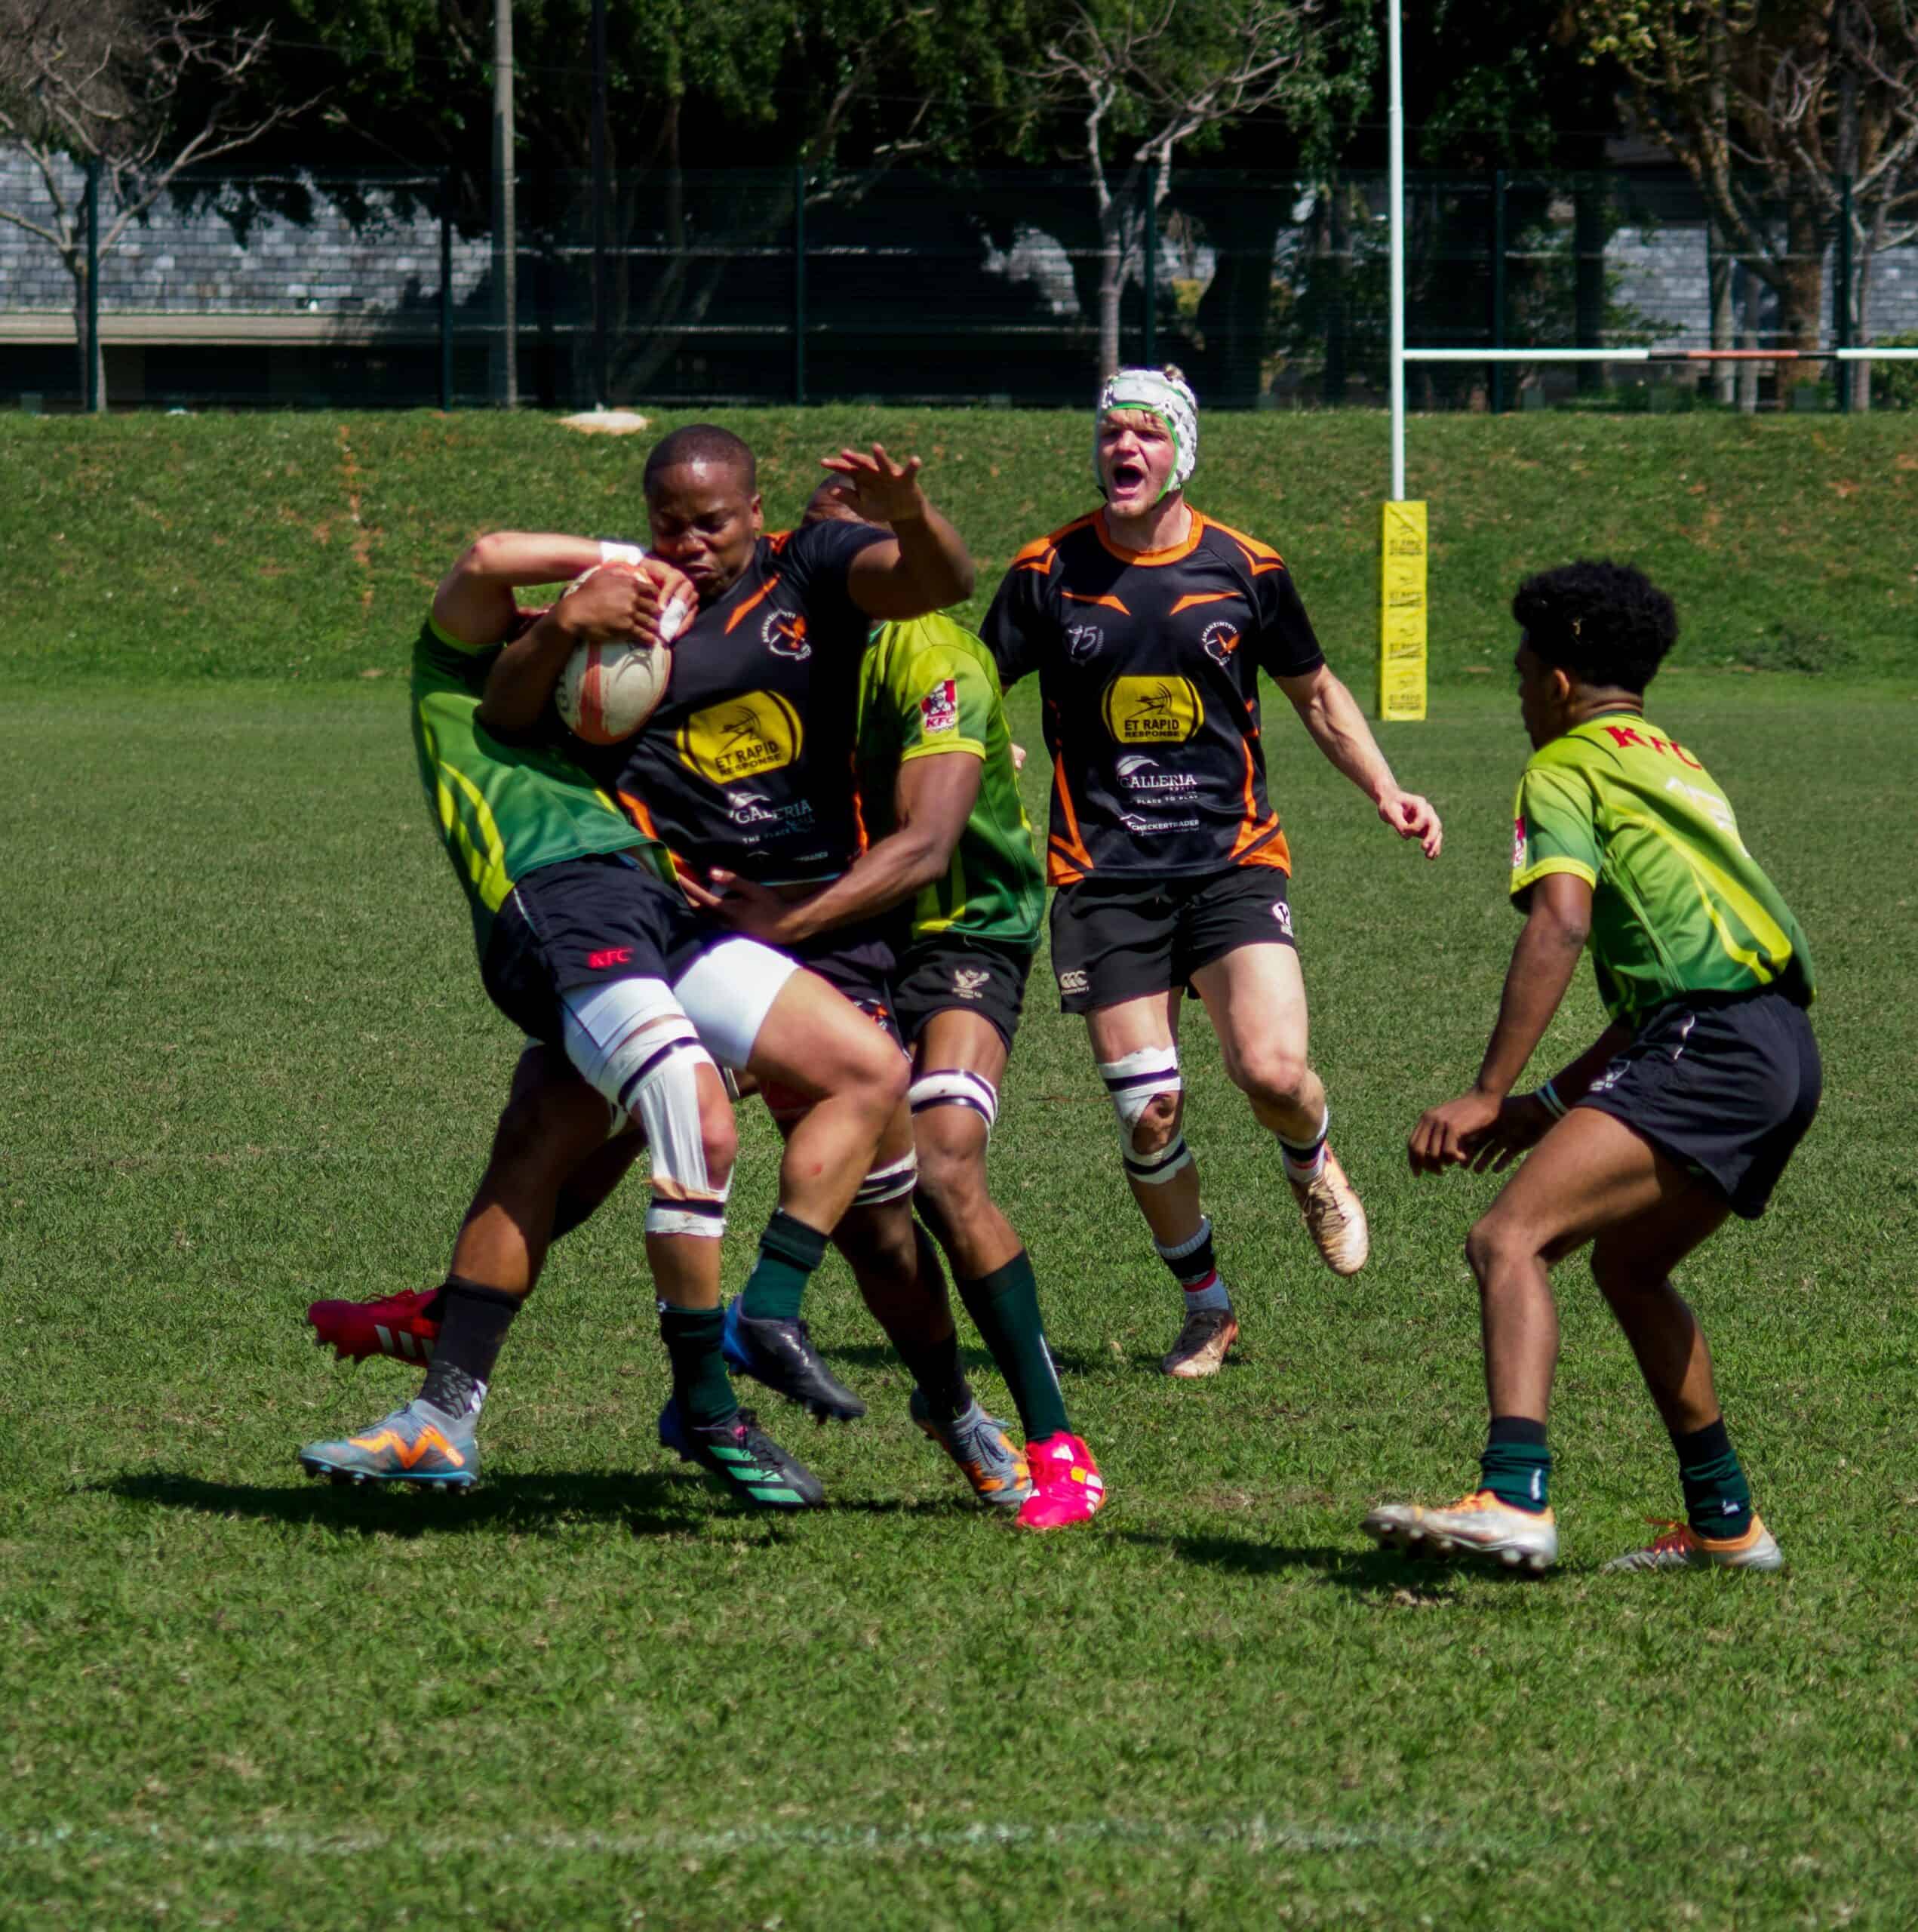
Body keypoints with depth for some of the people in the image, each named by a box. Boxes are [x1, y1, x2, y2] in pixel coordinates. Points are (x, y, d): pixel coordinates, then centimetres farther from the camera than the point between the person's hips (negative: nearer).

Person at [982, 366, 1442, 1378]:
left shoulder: (1246, 569, 2)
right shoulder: (1048, 573, 0)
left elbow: (1314, 692, 16)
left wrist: (1386, 791, 5)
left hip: (1233, 861, 0)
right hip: (1103, 878, 0)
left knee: (1272, 1071, -18)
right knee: (1147, 1114, -5)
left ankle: (1313, 1162, 19)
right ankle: (1205, 1304, 17)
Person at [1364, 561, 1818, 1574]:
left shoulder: (1565, 769, 1)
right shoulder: (1672, 763, 29)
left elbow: (1559, 925, -16)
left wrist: (1488, 1094, -19)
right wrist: (1556, 1100, 31)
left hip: (1712, 1051, -10)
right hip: (1783, 1049, 10)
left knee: (1509, 1239, -18)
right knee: (1626, 1263, 28)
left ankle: (1513, 1500, -37)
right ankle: (1726, 1524, 31)